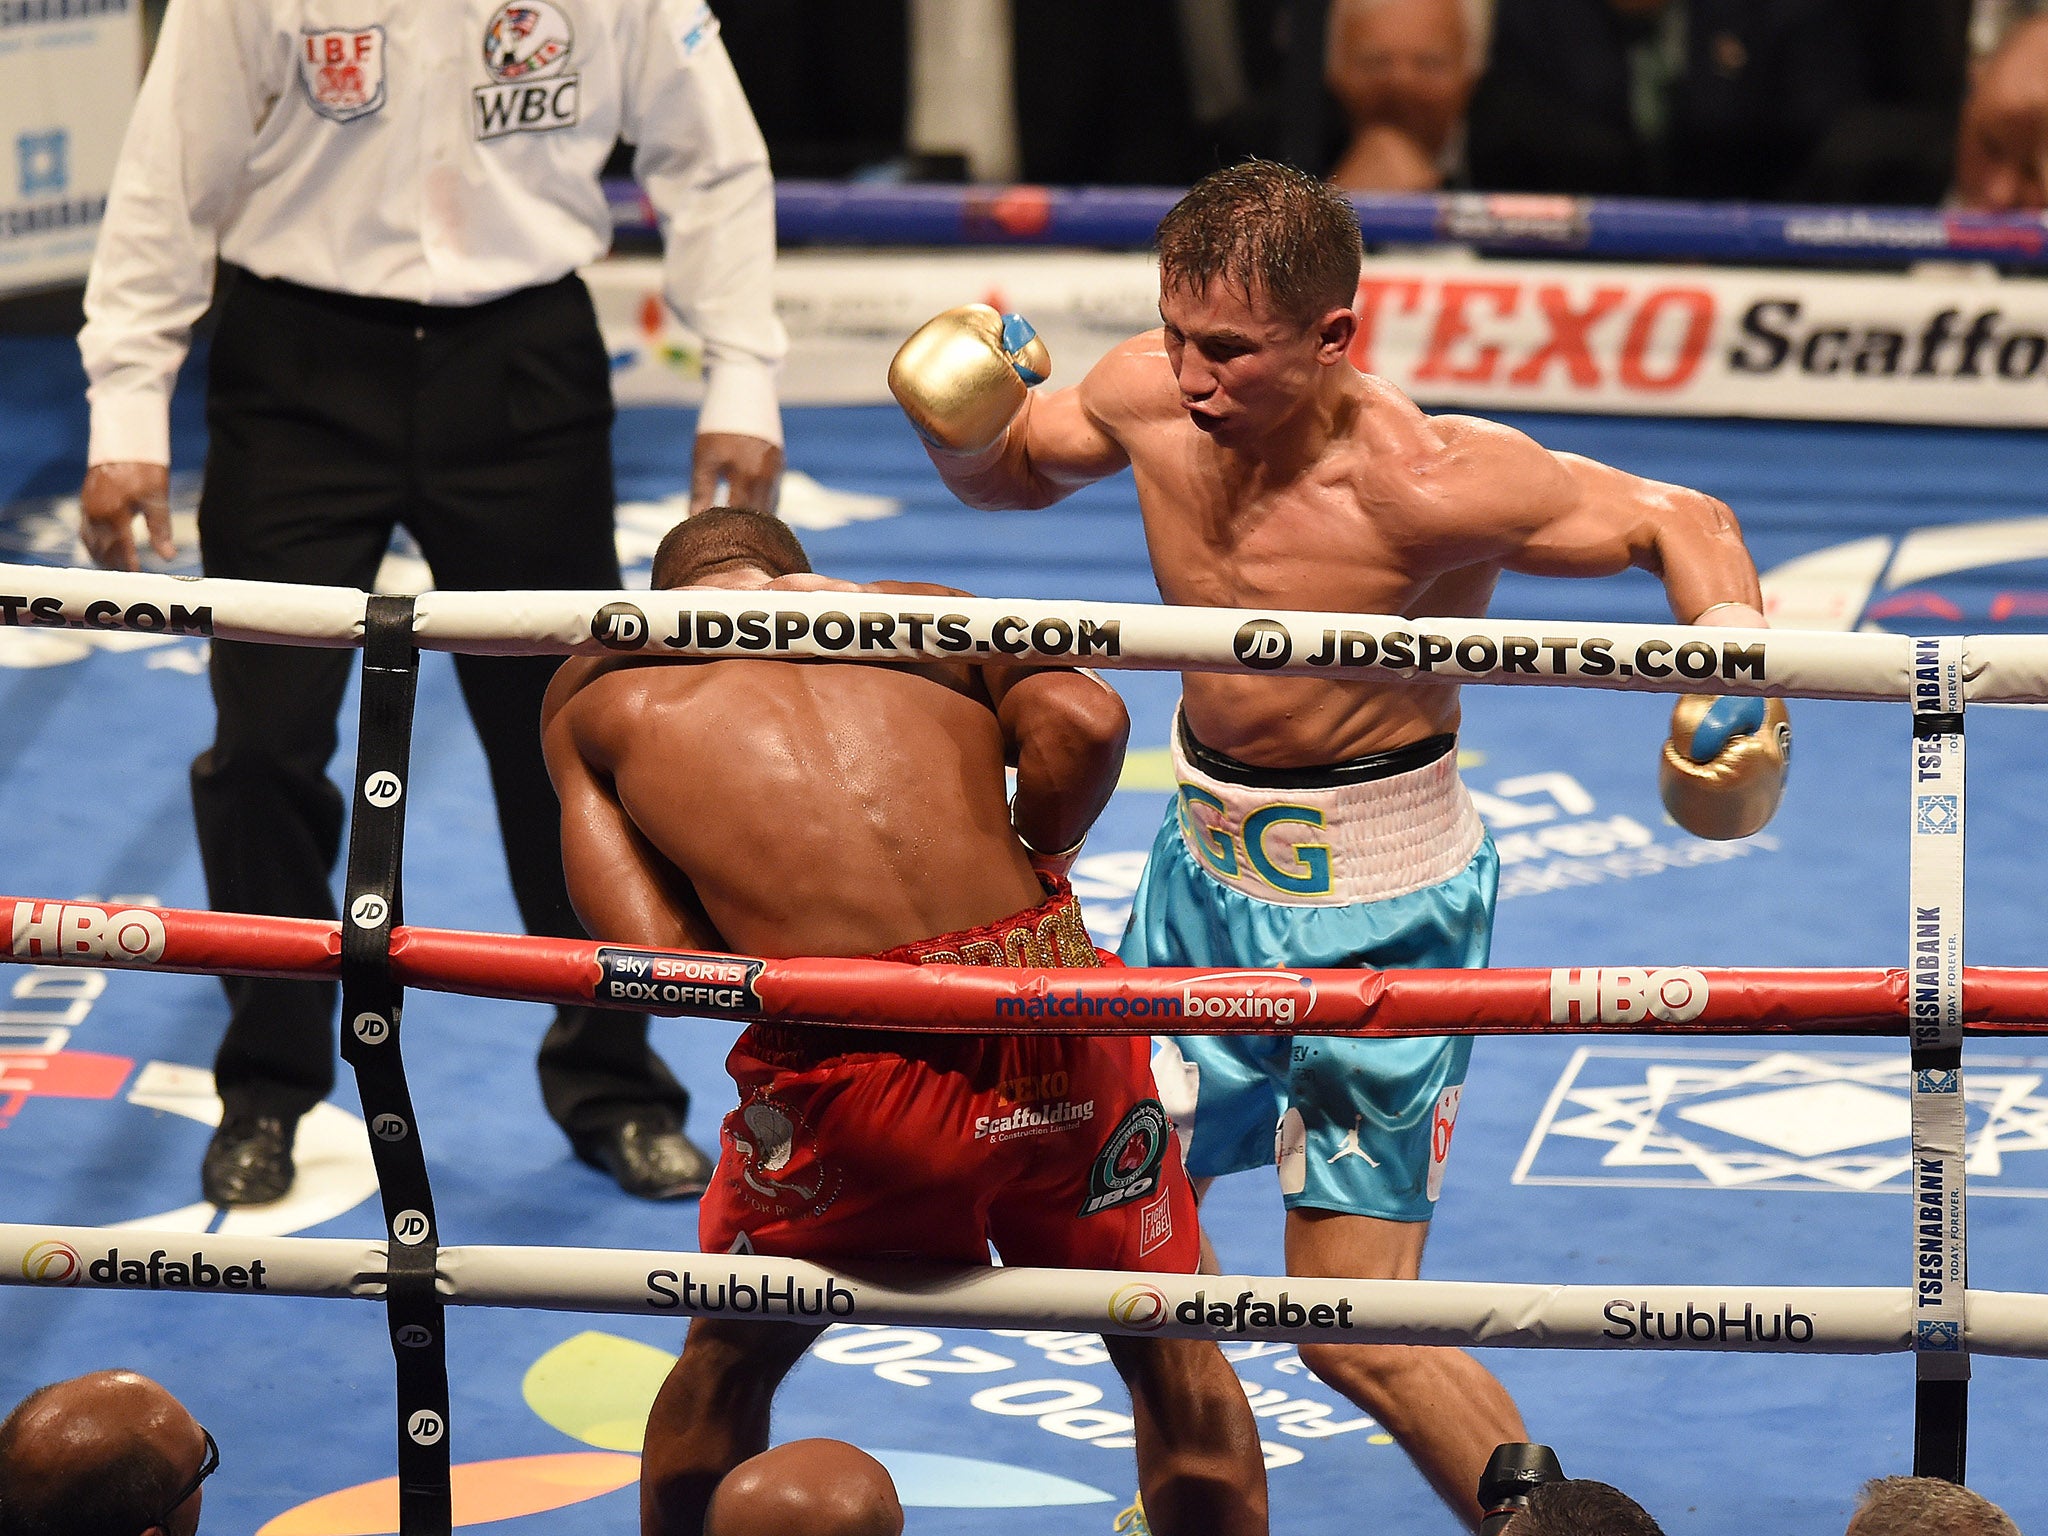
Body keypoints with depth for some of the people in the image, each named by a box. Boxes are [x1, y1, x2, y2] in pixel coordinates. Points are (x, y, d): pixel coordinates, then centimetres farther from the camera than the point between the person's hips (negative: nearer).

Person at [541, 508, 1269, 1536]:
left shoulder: (595, 690, 18)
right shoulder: (926, 611, 22)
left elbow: (655, 955, 5)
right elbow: (1085, 722, 2)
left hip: (842, 1062, -1)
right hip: (1051, 1028, 1)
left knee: (727, 1364, 28)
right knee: (1171, 1351, 24)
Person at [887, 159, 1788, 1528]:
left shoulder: (1423, 482, -28)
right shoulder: (1150, 398, -11)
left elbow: (1682, 521, -16)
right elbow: (1012, 471, 12)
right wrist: (962, 422, -11)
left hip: (1377, 913, -7)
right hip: (1206, 872, 7)